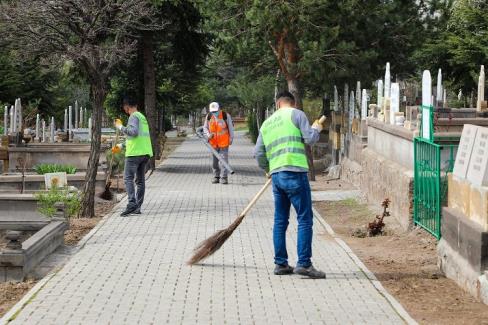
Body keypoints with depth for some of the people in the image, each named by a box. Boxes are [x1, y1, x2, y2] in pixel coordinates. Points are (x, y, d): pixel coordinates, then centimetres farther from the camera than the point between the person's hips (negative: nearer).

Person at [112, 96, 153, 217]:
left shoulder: (133, 117, -7)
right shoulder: (142, 117, 21)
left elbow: (133, 132, -23)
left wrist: (120, 127, -9)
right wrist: (121, 146, 34)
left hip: (135, 153, -9)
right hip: (146, 152, 9)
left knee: (128, 178, -8)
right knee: (140, 180, 9)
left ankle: (132, 204, -21)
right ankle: (138, 207, 9)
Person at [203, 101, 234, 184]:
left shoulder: (226, 115, -8)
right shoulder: (209, 117, 1)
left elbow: (231, 127, 0)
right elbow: (205, 127, 12)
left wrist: (231, 138, -1)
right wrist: (208, 135, -7)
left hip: (224, 142, -4)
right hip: (213, 142, 4)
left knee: (224, 159, -7)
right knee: (214, 160, 8)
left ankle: (224, 177, -3)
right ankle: (216, 176, 19)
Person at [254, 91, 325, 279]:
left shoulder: (267, 123, 18)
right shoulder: (296, 114, 1)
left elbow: (258, 153, 18)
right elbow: (310, 139, -6)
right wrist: (316, 129, 16)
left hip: (276, 175, 6)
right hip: (295, 173, -6)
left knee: (280, 220, 13)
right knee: (305, 219, -4)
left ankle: (280, 264, 15)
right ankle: (303, 263, -10)